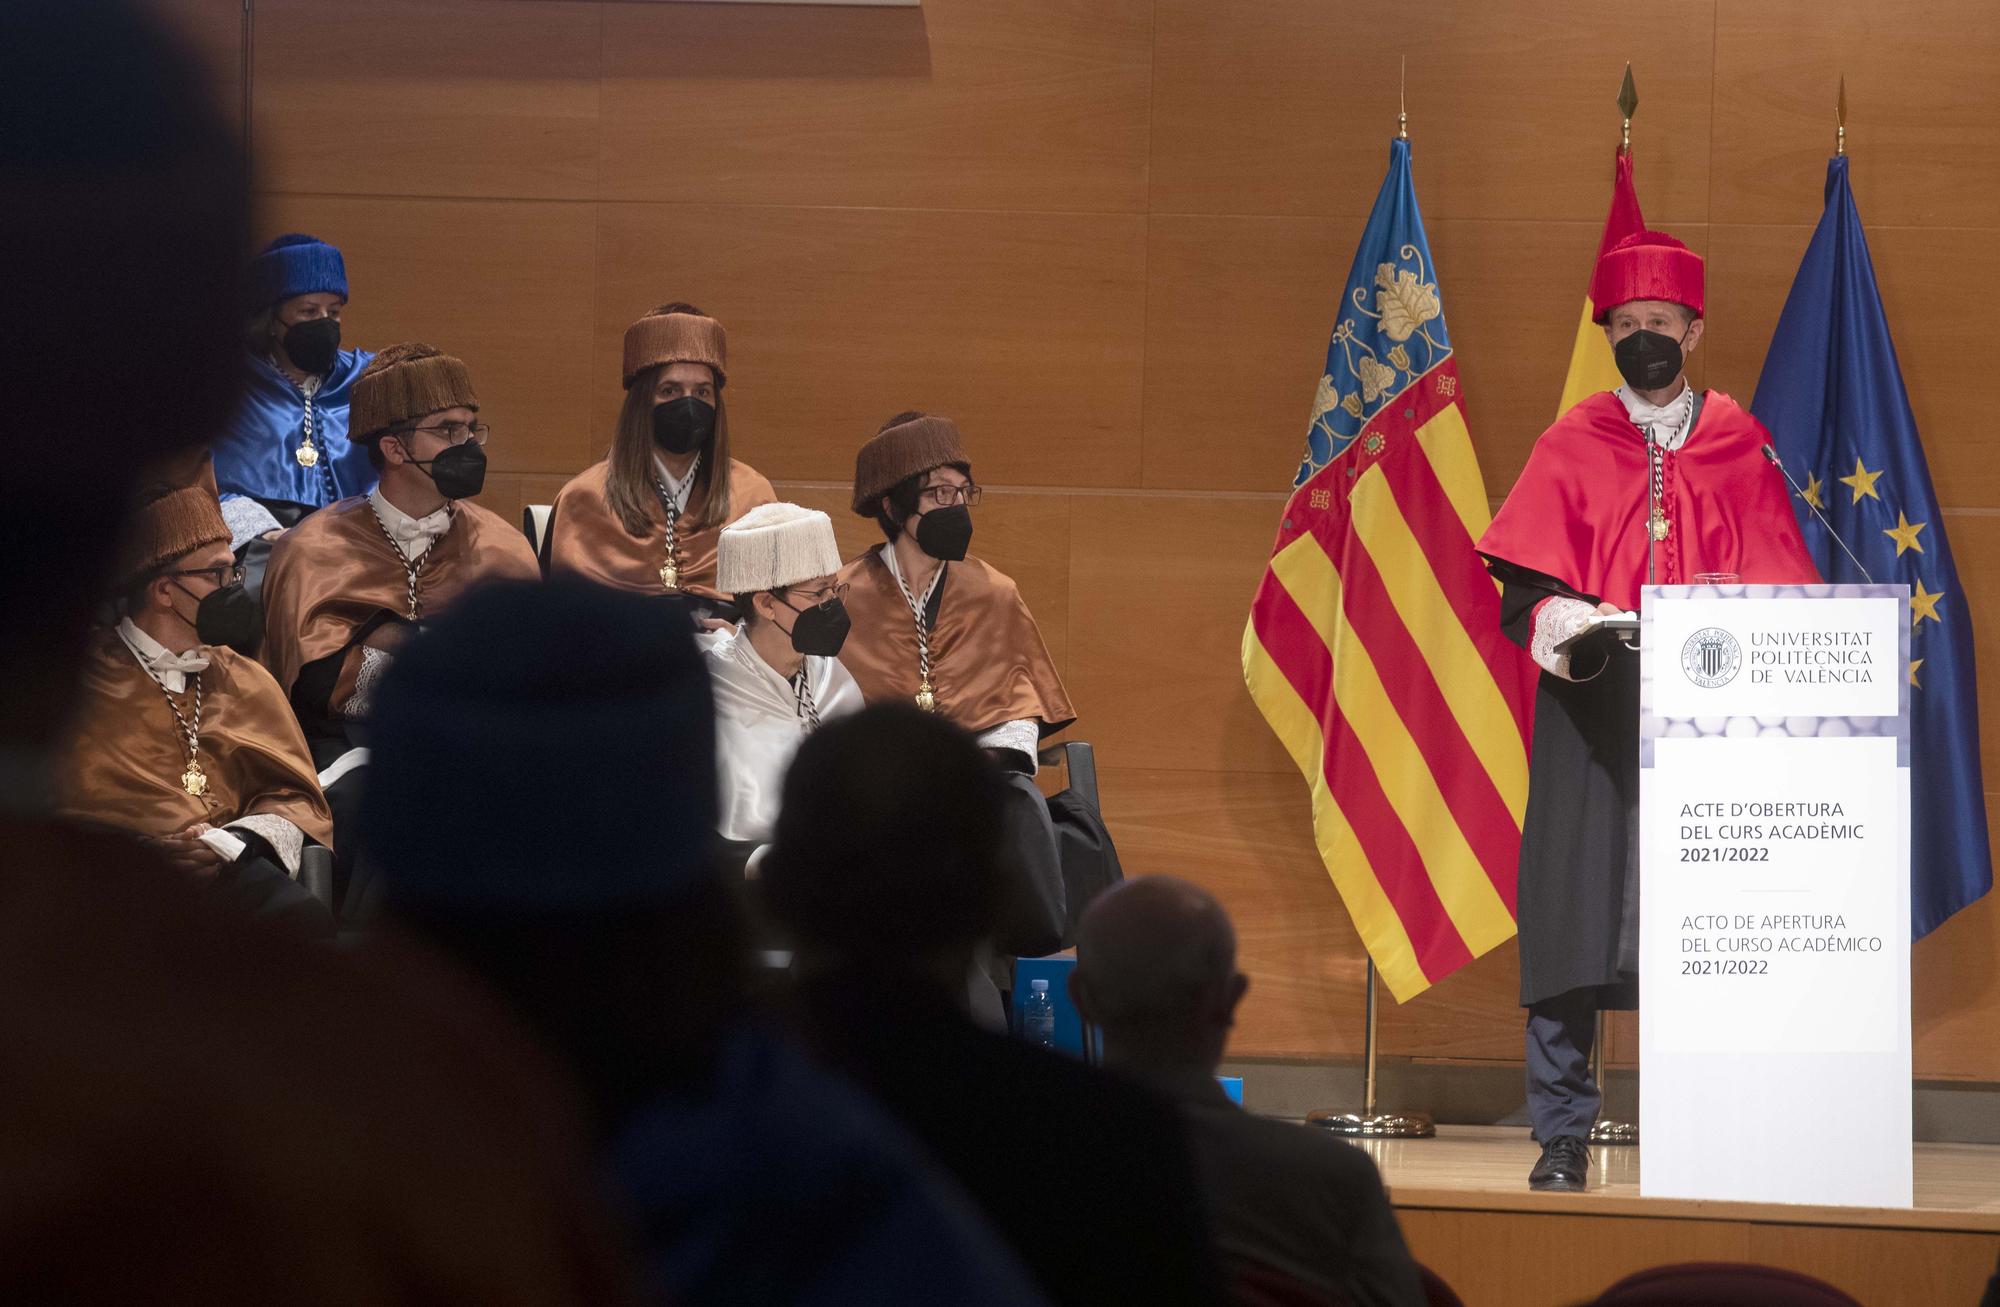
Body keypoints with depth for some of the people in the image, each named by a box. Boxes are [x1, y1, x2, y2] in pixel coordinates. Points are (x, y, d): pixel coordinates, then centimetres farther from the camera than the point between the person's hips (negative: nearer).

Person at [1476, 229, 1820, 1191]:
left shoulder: (1741, 452, 10)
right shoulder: (1572, 450, 8)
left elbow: (1780, 596, 9)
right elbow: (1524, 594, 1)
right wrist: (1569, 629, -19)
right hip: (1591, 716, -1)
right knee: (1577, 921, -6)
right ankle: (1562, 1136, -2)